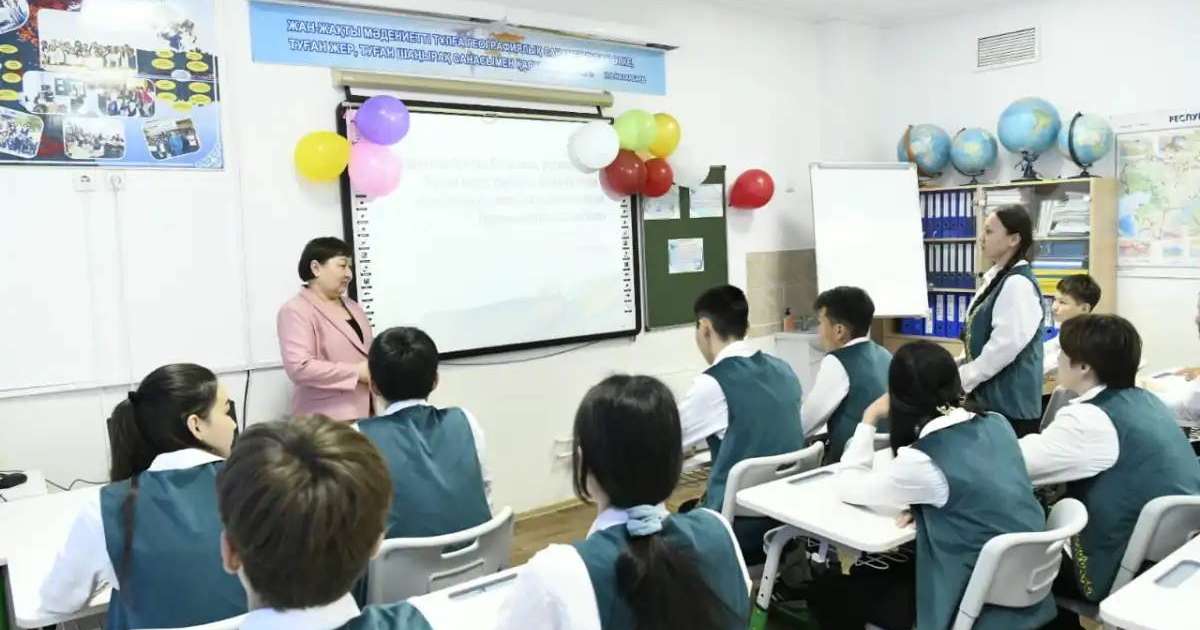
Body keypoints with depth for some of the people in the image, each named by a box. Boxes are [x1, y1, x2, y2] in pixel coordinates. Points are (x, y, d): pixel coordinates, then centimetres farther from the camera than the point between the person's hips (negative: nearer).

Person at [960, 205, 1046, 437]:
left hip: (1009, 401, -9)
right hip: (989, 396, 9)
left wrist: (961, 378, -15)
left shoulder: (1017, 284, -17)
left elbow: (1006, 346, -23)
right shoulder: (996, 279, 11)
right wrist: (958, 370, 11)